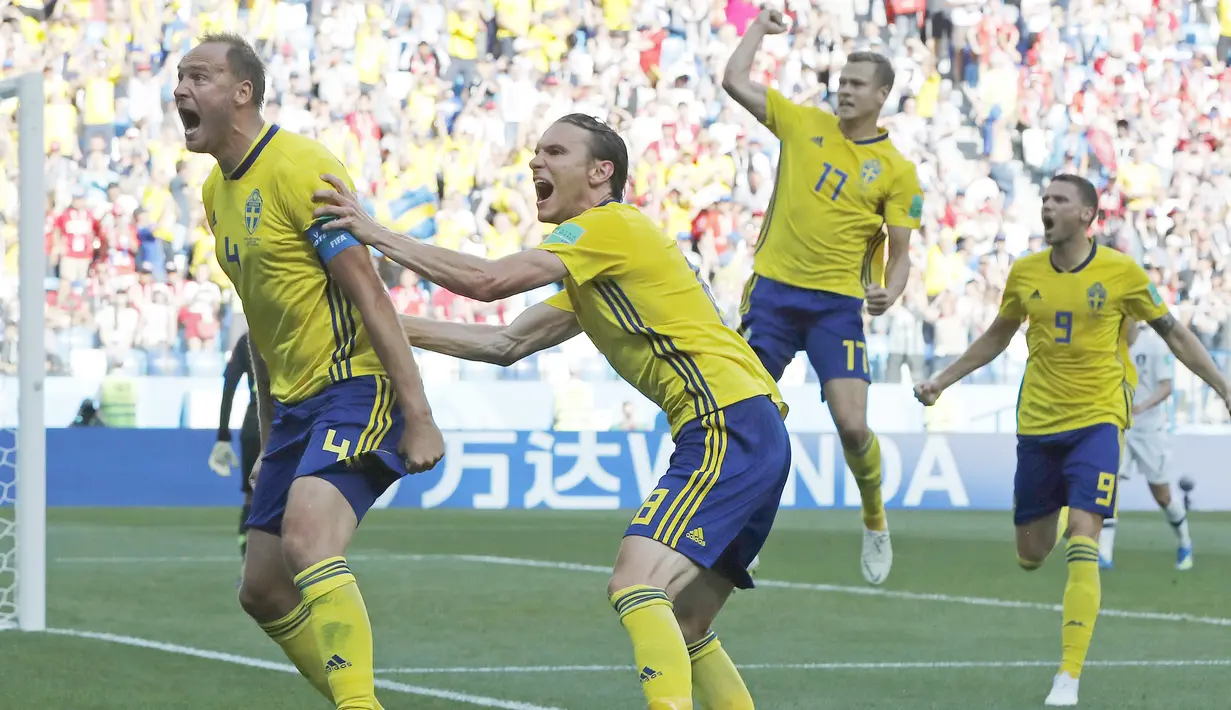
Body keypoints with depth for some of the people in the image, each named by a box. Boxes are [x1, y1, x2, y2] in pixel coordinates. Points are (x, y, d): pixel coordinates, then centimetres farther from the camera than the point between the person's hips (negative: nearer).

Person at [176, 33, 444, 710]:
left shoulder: (299, 168, -14)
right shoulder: (217, 190, 13)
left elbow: (369, 296, -18)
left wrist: (418, 418, -22)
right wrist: (268, 436, 22)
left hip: (357, 387, -10)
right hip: (296, 400, 10)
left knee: (307, 537, -31)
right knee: (262, 591, 8)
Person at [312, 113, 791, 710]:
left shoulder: (610, 225, -5)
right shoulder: (589, 278, 26)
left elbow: (487, 280, -15)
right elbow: (507, 344, 25)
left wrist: (376, 235, -8)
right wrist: (390, 324, 21)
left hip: (733, 426, -10)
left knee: (635, 586, -22)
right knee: (683, 630, 13)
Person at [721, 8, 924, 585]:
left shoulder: (897, 171, 1)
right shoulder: (803, 124, 6)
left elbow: (901, 252, 1)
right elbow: (734, 80, 5)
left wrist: (889, 292, -18)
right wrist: (759, 28, 12)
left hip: (837, 303, -2)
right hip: (773, 289, 2)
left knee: (852, 424, -11)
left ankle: (875, 524, 14)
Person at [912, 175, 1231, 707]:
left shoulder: (1121, 272, -7)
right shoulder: (1025, 273, 2)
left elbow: (1174, 334, 3)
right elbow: (997, 337, 19)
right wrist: (942, 380, 17)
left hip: (1096, 422, -3)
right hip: (1037, 424, 4)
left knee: (1081, 549, -18)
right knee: (1030, 555, 9)